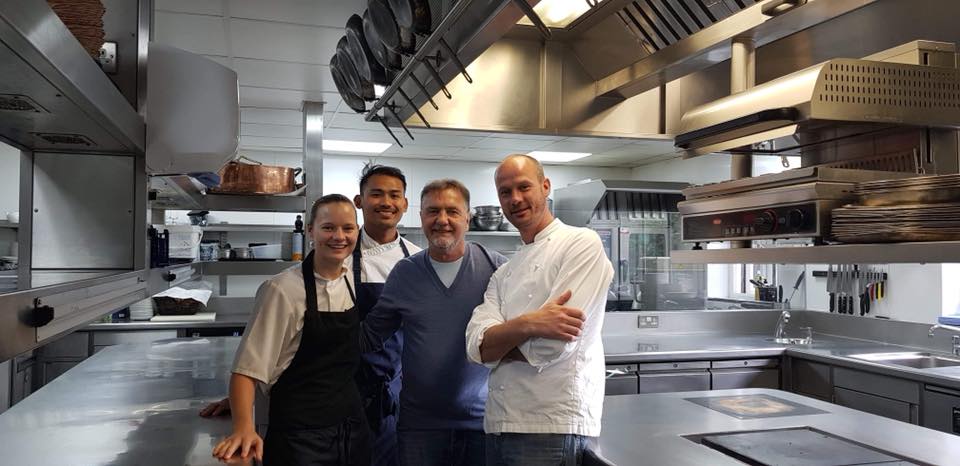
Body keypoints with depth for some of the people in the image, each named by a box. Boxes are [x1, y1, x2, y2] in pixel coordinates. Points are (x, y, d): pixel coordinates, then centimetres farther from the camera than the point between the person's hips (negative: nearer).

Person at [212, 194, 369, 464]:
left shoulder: (352, 282, 2)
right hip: (299, 436, -6)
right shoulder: (283, 290, -16)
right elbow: (247, 368, -17)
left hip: (353, 429, 6)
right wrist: (244, 429, -30)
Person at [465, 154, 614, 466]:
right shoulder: (504, 273, 13)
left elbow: (551, 346, -17)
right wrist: (527, 324, -21)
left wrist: (497, 343, -1)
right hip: (498, 425, 6)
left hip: (553, 426, -6)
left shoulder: (582, 243, -6)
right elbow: (477, 346, -3)